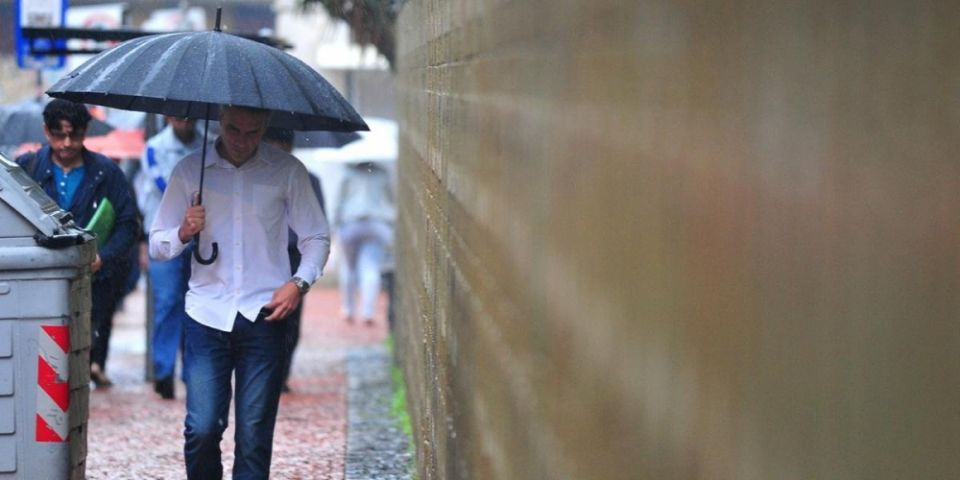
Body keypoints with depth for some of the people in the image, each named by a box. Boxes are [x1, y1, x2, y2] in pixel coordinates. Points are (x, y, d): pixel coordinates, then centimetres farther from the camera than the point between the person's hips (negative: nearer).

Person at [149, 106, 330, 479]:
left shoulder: (287, 171, 4)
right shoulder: (190, 171, 6)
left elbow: (317, 237, 11)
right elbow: (157, 246, 10)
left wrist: (300, 282, -7)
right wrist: (184, 232, -12)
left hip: (263, 317, 0)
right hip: (206, 314, 0)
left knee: (254, 433, -1)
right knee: (202, 428, -8)